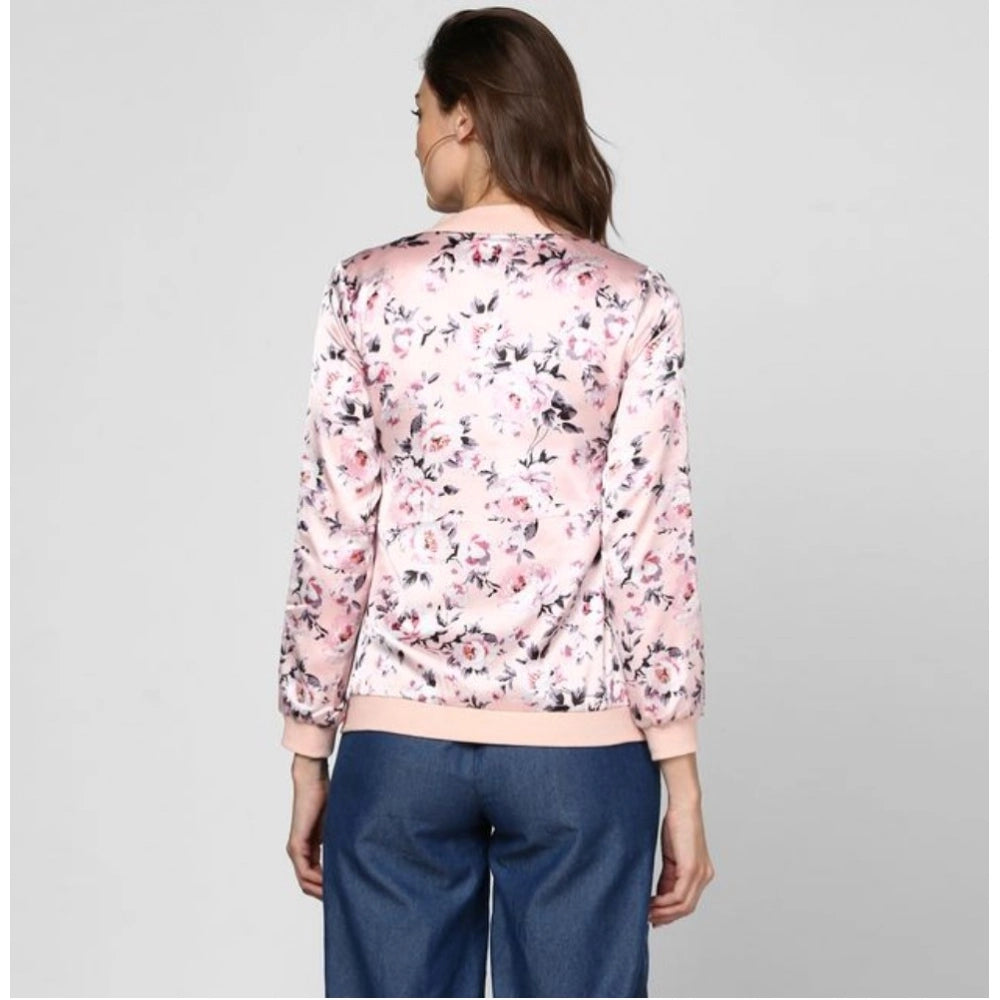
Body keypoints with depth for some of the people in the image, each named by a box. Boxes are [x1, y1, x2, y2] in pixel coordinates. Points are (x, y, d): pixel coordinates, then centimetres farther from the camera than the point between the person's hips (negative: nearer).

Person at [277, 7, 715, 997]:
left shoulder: (367, 290, -3)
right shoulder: (631, 301, -4)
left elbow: (333, 540, -3)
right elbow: (650, 545, -8)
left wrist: (308, 748, 6)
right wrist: (680, 767, -1)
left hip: (399, 741, 1)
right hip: (581, 746, 0)